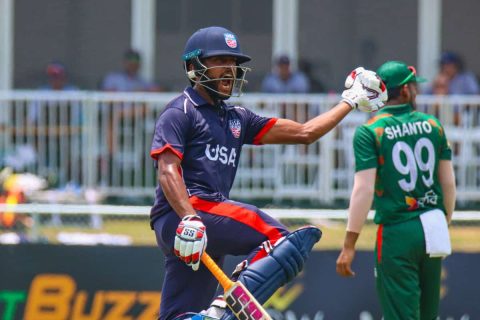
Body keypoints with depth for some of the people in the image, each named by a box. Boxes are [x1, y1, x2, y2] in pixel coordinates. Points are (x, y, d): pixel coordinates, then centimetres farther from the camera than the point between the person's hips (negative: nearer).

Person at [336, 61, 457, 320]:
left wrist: (349, 245, -14)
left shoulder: (369, 131, -8)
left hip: (396, 233, -4)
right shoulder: (433, 125, 5)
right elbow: (449, 183, 8)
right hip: (432, 229, 4)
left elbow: (364, 190, -15)